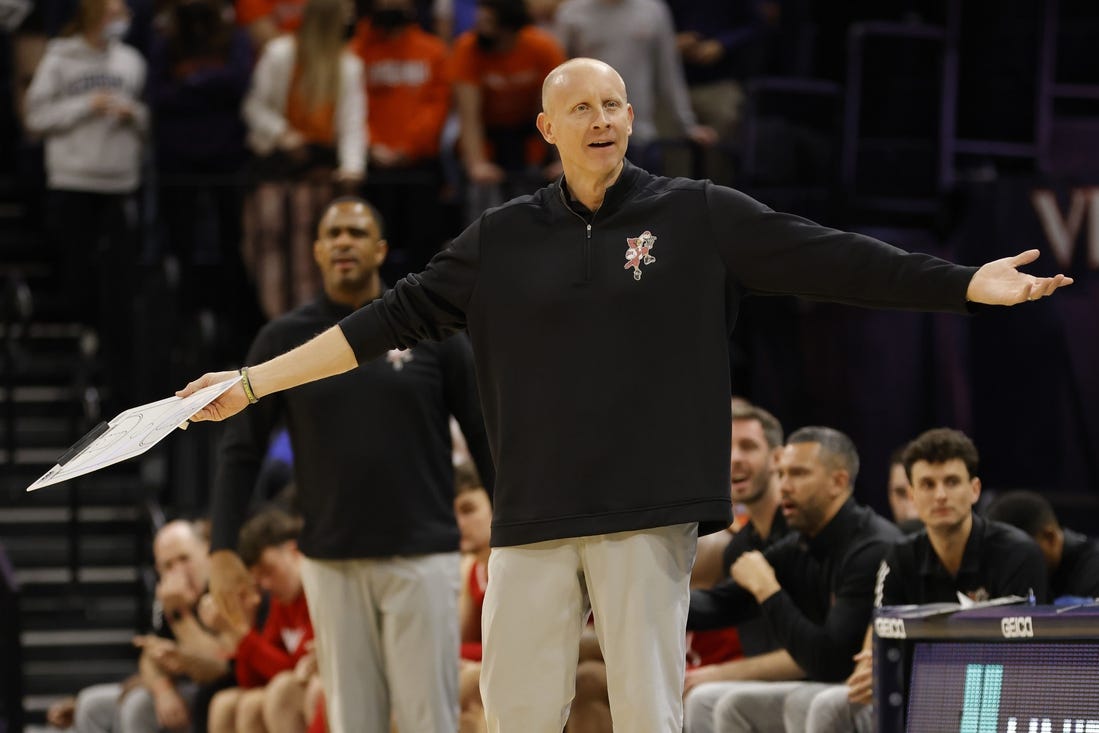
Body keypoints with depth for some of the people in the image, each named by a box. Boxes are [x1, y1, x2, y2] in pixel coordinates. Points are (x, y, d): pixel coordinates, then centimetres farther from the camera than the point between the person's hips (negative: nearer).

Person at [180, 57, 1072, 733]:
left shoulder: (701, 218, 4)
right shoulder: (501, 239, 10)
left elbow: (827, 259, -1)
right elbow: (397, 317, 11)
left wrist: (967, 284, -9)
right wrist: (255, 381, 7)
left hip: (649, 516, -2)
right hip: (533, 518, 2)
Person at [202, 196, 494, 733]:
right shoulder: (284, 340, 6)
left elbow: (485, 439, 5)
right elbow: (241, 450, 7)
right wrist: (222, 548, -1)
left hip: (422, 557, -1)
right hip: (332, 562, 1)